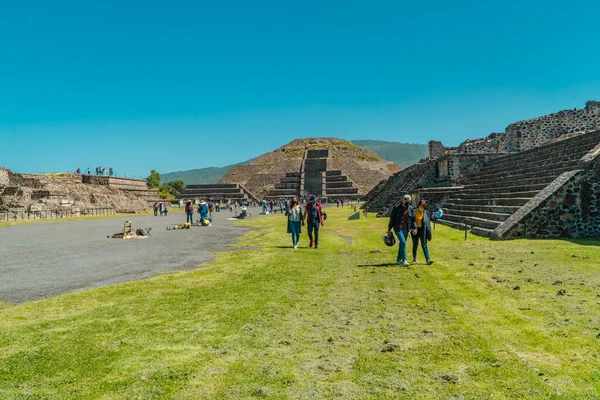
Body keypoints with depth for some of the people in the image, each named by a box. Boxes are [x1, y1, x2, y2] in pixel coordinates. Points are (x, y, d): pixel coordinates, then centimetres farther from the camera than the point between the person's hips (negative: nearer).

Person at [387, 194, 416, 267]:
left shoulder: (411, 209, 5)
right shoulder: (396, 208, -6)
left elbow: (413, 219, 10)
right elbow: (392, 219, -2)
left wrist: (414, 228, -3)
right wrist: (389, 229, -1)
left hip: (406, 229, 5)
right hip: (398, 228, -4)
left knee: (402, 244, 10)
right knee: (403, 242, -17)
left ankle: (398, 260, 22)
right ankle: (404, 260, -16)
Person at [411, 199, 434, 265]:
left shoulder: (426, 212, 0)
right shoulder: (414, 211, -4)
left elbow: (428, 222, 4)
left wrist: (429, 232, 2)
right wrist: (413, 229, -22)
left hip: (423, 229, 0)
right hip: (415, 230, 0)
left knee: (424, 245, -8)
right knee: (415, 244, 12)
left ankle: (428, 260, -13)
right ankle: (414, 258, 30)